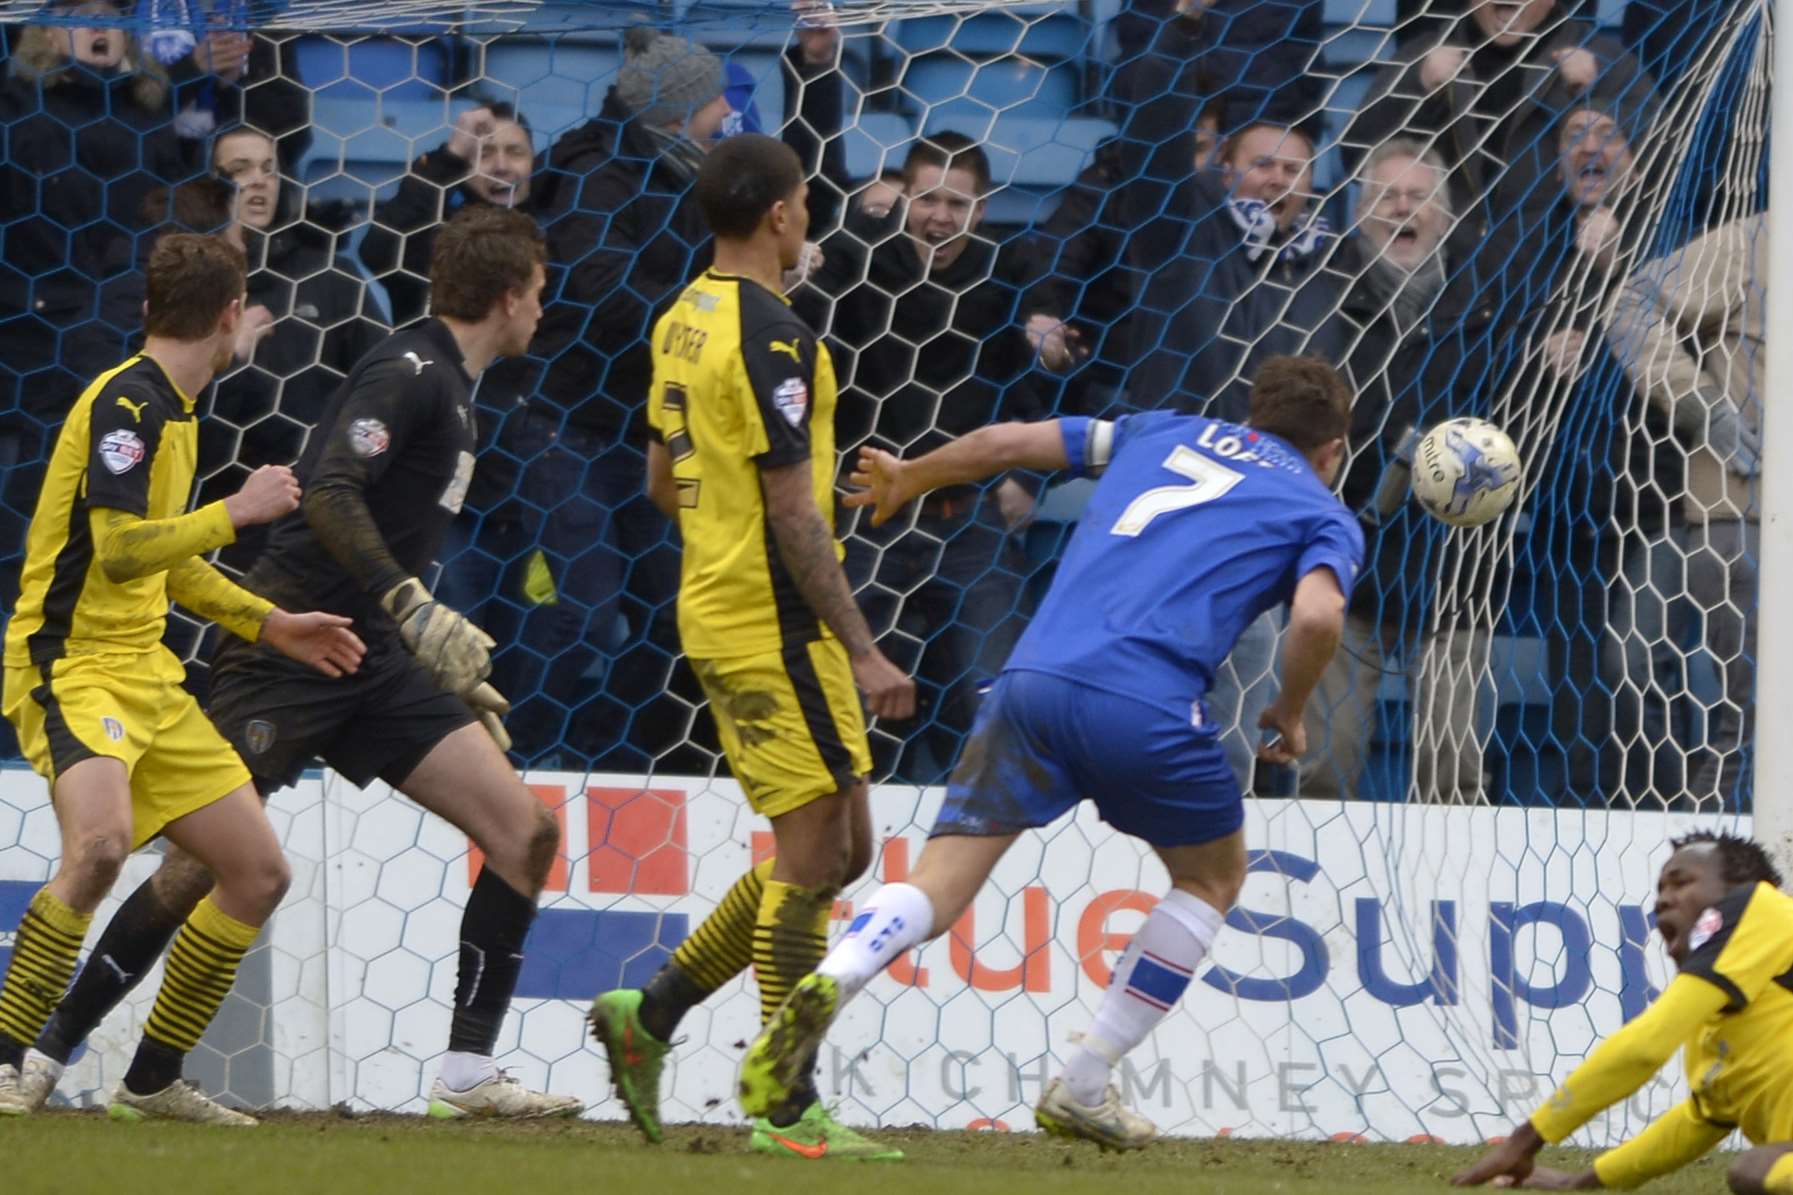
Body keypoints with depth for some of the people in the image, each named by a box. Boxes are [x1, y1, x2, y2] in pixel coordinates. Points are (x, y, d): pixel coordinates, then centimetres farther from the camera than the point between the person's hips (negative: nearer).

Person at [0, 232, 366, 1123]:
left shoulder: (170, 410, 15)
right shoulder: (126, 404, -14)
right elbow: (121, 552, -24)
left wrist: (273, 626, 26)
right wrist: (238, 510, -15)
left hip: (145, 675, 10)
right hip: (71, 665, -10)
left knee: (258, 873, 6)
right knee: (102, 840, -34)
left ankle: (152, 1080, 18)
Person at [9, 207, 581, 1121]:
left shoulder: (446, 390, 18)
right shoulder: (409, 375, -11)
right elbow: (330, 498, -24)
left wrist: (459, 677, 26)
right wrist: (414, 609, -31)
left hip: (370, 665, 9)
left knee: (525, 830, -4)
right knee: (204, 864, -10)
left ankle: (468, 1072, -4)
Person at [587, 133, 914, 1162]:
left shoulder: (686, 321, 12)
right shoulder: (772, 337, -17)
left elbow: (663, 480, 21)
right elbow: (795, 515, -20)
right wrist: (862, 650, -18)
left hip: (718, 608, 10)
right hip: (776, 621, -10)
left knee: (836, 848, 14)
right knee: (817, 847, -6)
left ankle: (651, 1013, 16)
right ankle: (789, 1109, -4)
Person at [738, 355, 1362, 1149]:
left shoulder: (1165, 433, 28)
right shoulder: (1325, 516, 15)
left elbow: (1009, 443, 25)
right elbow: (1317, 616, -6)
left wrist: (906, 479, 42)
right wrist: (1291, 713, 11)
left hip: (1033, 677, 3)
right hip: (1147, 706, -3)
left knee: (936, 890, 3)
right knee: (1213, 877, 23)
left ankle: (833, 979, -31)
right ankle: (1084, 1086, 17)